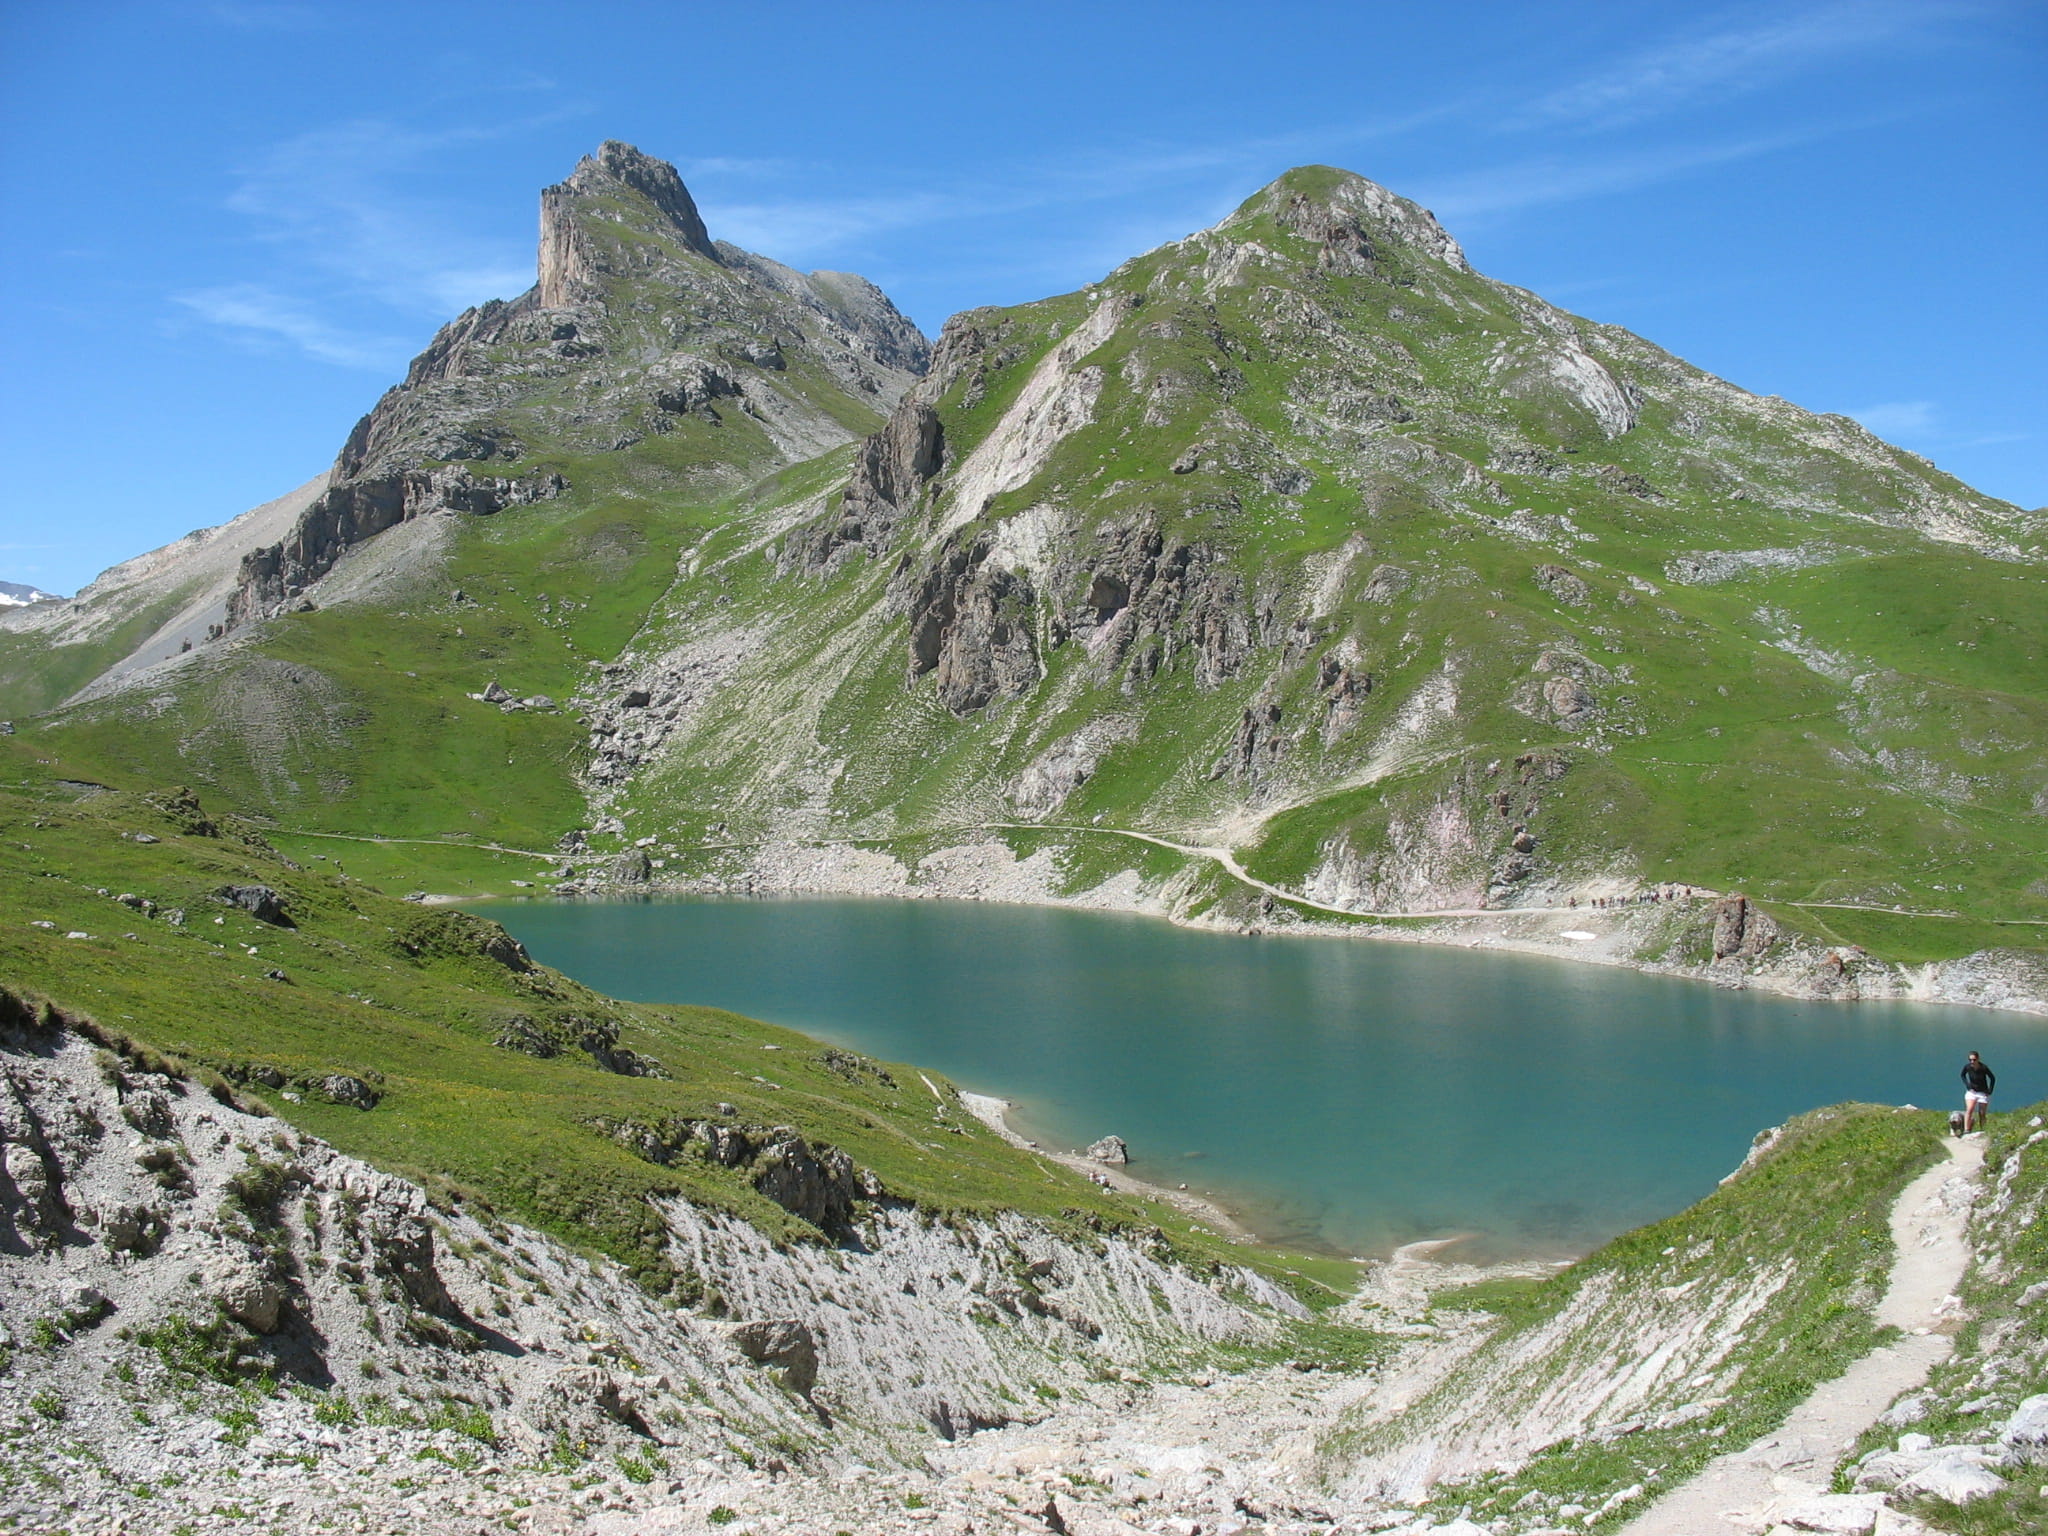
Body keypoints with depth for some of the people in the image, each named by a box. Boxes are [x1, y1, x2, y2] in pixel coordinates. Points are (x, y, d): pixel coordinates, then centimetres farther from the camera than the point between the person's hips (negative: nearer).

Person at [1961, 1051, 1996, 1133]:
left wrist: (1989, 1091, -5)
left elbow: (1992, 1078, -2)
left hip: (1983, 1092, -1)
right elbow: (1962, 1075, 9)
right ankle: (1966, 1130, -25)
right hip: (1971, 1091, 1)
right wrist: (1968, 1086, -2)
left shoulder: (1984, 1068, -18)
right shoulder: (1967, 1067, -13)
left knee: (1982, 1114, 4)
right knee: (1969, 1110, -18)